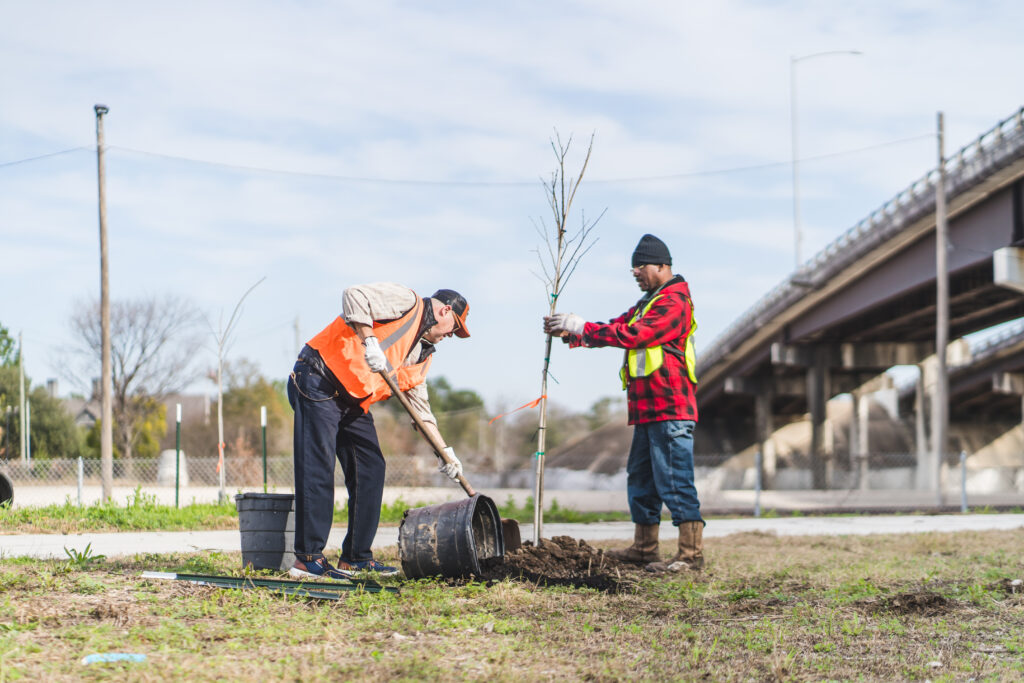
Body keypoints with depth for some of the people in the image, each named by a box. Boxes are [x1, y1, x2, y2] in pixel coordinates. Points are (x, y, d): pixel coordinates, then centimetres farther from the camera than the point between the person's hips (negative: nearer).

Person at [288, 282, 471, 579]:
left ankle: (356, 557, 10)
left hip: (355, 403, 10)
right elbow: (354, 296, -20)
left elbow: (419, 404, 20)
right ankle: (307, 559, -14)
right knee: (318, 468, -13)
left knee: (370, 469, 5)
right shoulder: (405, 301, -5)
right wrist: (370, 341, -29)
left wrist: (445, 450, 14)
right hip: (319, 382, -10)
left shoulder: (422, 354, 19)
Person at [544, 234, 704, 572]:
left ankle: (691, 553, -9)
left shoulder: (674, 302, -10)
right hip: (648, 410, 10)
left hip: (670, 408, -10)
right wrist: (568, 331, 2)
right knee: (641, 478, 14)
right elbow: (616, 329, 17)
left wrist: (581, 327, -16)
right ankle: (644, 548, 23)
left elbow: (634, 335, -21)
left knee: (674, 480, -11)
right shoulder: (647, 303, 24)